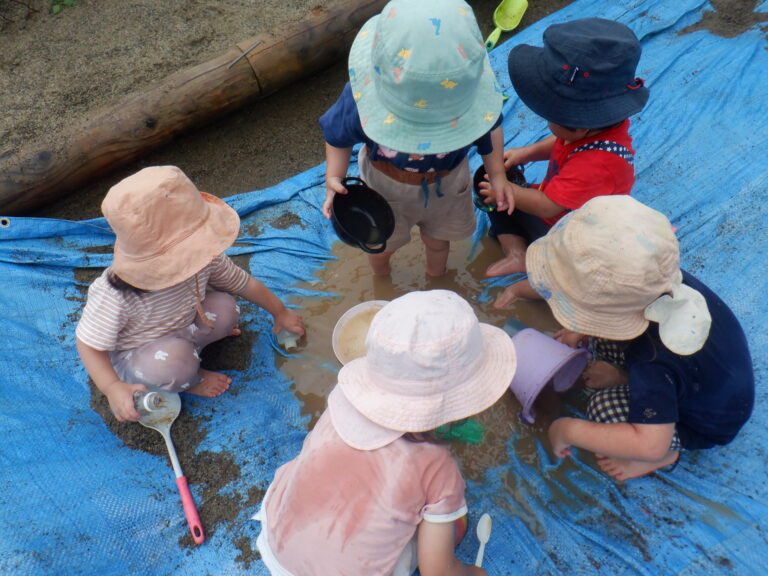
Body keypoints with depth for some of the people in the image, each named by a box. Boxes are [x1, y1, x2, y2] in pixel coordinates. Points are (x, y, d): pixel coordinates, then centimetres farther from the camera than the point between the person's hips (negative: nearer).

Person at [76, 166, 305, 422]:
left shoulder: (203, 259, -25)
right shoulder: (114, 296, -39)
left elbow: (244, 284, -7)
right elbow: (89, 344, -24)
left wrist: (280, 312, 7)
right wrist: (113, 388, -38)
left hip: (181, 327, 5)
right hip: (131, 358, -4)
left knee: (225, 308, -21)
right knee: (174, 358, -37)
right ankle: (187, 382, 1)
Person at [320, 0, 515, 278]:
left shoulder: (472, 86, -33)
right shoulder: (363, 95, -37)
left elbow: (490, 126, -10)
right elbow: (338, 136, -16)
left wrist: (497, 174, -12)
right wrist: (334, 177, -30)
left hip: (448, 181, 2)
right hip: (385, 184, -1)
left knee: (438, 239, 29)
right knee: (380, 245, 25)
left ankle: (436, 278, 66)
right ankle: (381, 284, 63)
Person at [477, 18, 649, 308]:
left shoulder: (597, 163, -41)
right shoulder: (594, 127, -17)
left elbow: (546, 206, -36)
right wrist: (527, 152, -8)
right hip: (557, 203, 9)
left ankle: (524, 288, -5)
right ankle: (517, 254, 1)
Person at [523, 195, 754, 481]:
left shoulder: (653, 363, -44)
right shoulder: (661, 277, -25)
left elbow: (650, 444, -42)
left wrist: (568, 430, -33)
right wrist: (585, 330, -10)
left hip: (707, 426, -6)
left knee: (604, 408, -24)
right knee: (600, 337, -7)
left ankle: (669, 452, 2)